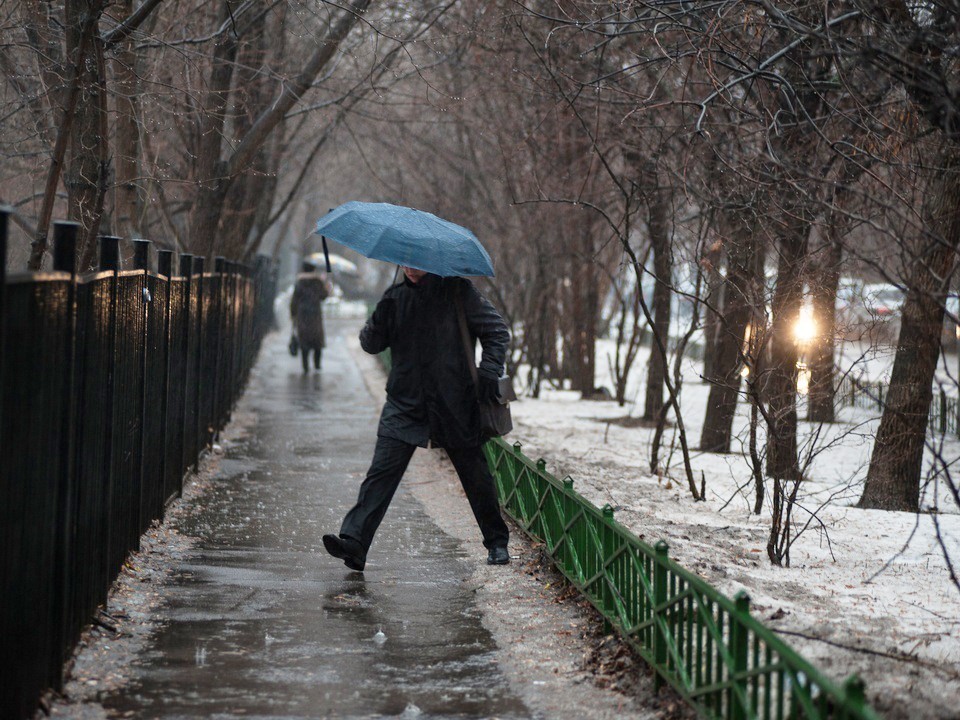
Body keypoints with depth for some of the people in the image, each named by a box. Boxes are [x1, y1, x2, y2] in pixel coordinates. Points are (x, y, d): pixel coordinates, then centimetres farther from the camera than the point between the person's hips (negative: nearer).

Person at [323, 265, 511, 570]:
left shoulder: (457, 291, -2)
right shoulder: (395, 297, 7)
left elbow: (497, 330, 0)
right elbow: (371, 344, 5)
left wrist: (489, 370, -14)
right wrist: (381, 316, -16)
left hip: (454, 405, -2)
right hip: (404, 405, 2)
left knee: (476, 476, 8)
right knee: (381, 473, -11)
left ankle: (497, 543, 26)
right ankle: (354, 542, -16)